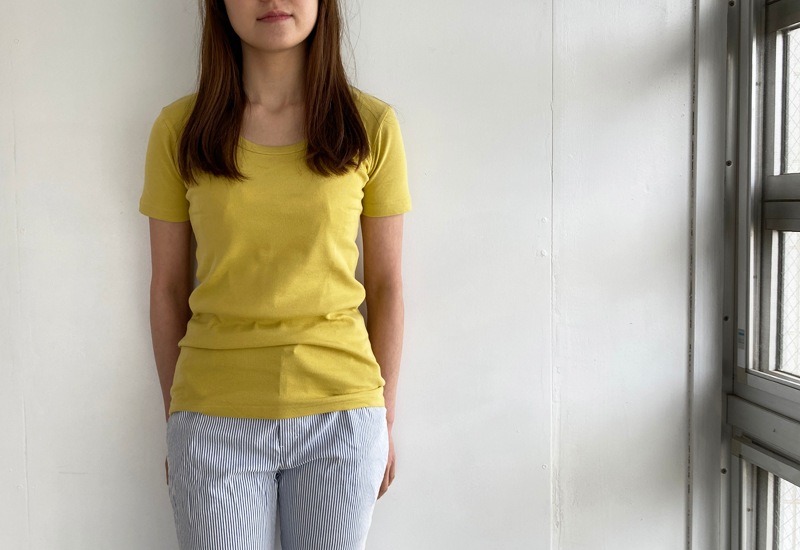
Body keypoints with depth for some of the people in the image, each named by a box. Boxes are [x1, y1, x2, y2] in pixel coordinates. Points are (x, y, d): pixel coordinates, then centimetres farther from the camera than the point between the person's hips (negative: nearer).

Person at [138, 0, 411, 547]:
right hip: (216, 417, 0)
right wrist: (175, 419, 9)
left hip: (339, 413, 0)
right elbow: (168, 288, 5)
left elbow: (386, 284, 3)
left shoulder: (372, 126, -1)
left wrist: (386, 417, 6)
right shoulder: (179, 130, 0)